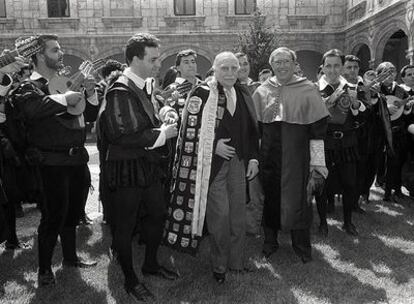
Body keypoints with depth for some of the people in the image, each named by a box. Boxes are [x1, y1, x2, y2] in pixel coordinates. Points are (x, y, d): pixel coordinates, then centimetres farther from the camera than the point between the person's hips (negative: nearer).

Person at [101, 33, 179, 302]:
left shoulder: (143, 87, 10)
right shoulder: (121, 91, -19)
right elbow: (120, 136, -26)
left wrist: (163, 125, 4)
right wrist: (161, 134, -20)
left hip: (149, 166, 9)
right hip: (127, 169, -9)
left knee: (157, 215, 19)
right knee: (125, 225, 7)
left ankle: (151, 264, 40)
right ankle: (130, 279, 25)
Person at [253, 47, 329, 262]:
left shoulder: (307, 90, -1)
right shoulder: (262, 91, 8)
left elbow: (317, 126, -3)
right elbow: (255, 126, 11)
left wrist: (317, 160, -7)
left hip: (296, 154, -2)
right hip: (268, 154, 3)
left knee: (296, 199, -1)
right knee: (270, 198, 8)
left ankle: (301, 245, 18)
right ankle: (270, 240, 26)